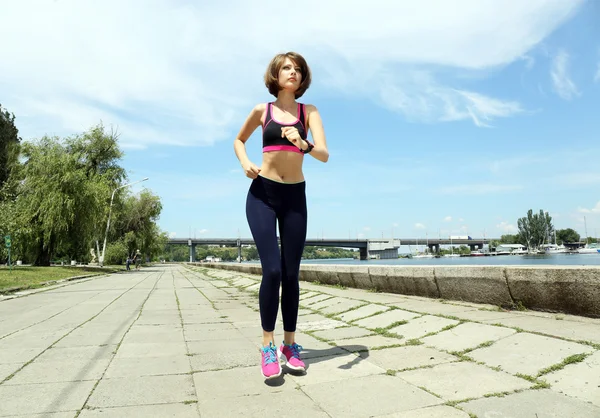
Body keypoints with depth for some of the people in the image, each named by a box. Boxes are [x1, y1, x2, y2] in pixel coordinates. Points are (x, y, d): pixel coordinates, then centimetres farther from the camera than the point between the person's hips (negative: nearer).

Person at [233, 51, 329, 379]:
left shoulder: (309, 112, 4)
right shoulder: (262, 110, 5)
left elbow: (324, 155, -9)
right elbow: (238, 140, 21)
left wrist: (302, 144, -30)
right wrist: (245, 163, 0)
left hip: (295, 196, 1)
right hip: (262, 194, -1)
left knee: (290, 273, 3)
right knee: (272, 270, -12)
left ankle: (289, 344, 18)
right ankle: (268, 346, 3)